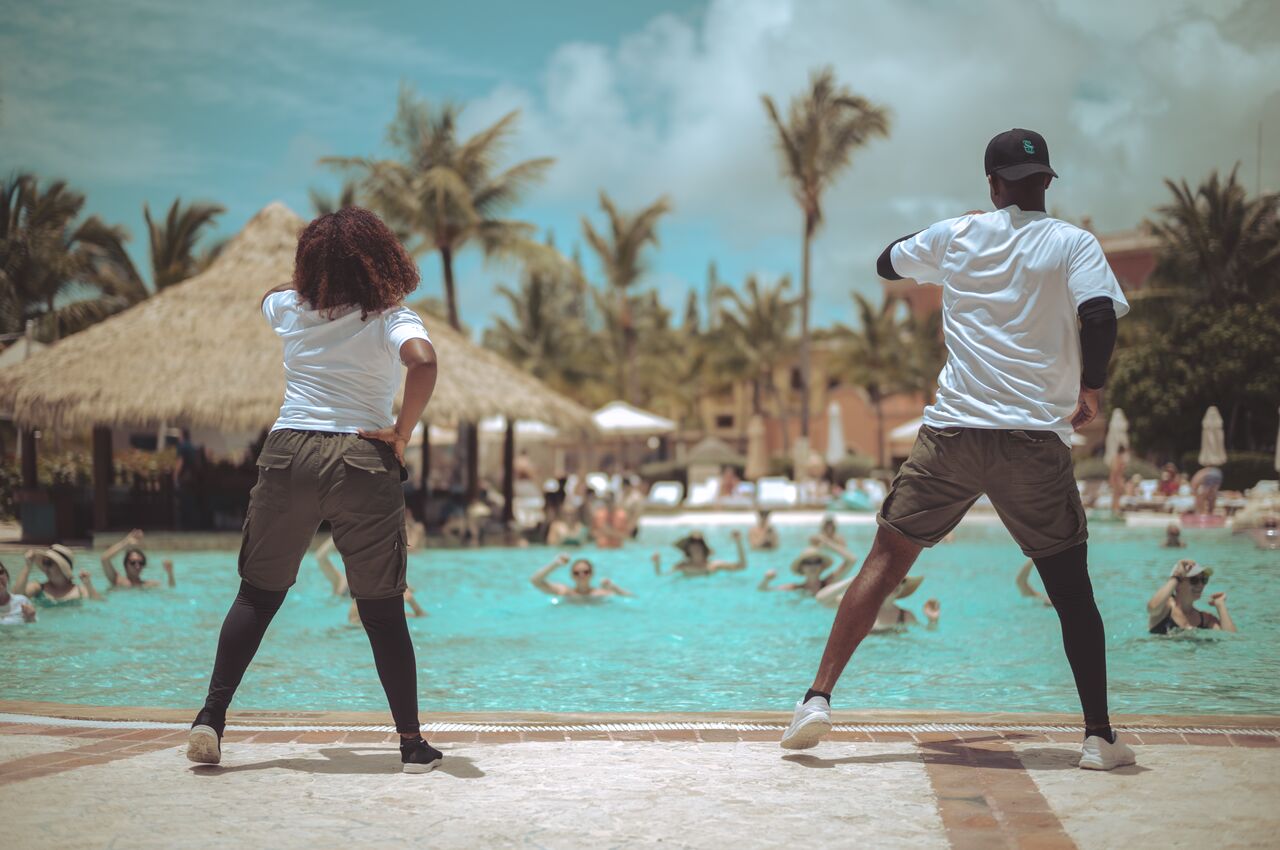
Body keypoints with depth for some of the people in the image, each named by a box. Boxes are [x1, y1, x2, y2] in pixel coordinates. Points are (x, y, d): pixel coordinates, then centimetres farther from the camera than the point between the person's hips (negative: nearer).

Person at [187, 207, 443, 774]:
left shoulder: (289, 308, 8)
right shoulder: (392, 318, -2)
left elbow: (271, 294, 34)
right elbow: (424, 363, -23)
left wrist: (318, 279, 45)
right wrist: (402, 435, -12)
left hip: (289, 454, 2)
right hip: (365, 464, -2)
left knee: (258, 595, 15)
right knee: (383, 610, 6)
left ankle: (211, 718, 10)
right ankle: (412, 744, 11)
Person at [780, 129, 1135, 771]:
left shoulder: (955, 235, 10)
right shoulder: (1072, 243, 3)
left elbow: (886, 263, 27)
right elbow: (1100, 314, -14)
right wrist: (1091, 389, 0)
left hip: (951, 432, 1)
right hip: (1036, 439, -1)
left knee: (886, 562, 8)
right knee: (1071, 591, 10)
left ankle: (819, 697, 1)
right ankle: (1099, 736, 8)